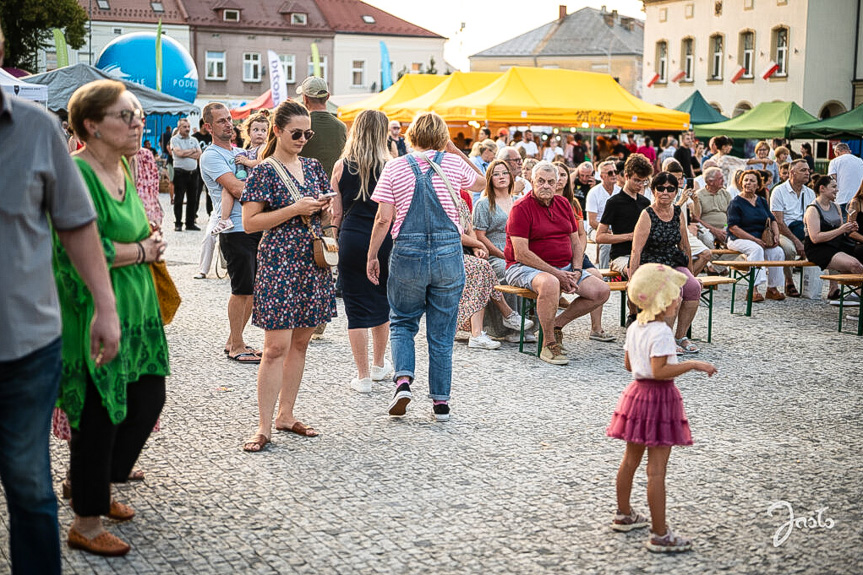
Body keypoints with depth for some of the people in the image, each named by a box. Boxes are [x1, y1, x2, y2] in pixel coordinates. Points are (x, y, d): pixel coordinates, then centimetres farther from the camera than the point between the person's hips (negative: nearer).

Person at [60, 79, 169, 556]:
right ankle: (86, 524, 16)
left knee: (148, 398, 14)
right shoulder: (76, 176, -18)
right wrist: (143, 250, -14)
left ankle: (95, 484, 35)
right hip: (95, 316, -9)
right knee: (99, 416, 0)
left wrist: (148, 244, 4)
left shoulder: (123, 170, 10)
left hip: (135, 310, 9)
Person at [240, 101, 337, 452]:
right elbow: (250, 222, -11)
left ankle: (286, 414, 20)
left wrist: (326, 205, 0)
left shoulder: (313, 167, 13)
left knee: (300, 342, 10)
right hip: (279, 264, -6)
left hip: (313, 263, 6)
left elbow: (329, 212, 24)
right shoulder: (264, 172, -5)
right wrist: (295, 209, -17)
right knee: (276, 346, -8)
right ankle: (264, 426, -3)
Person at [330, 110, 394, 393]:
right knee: (381, 301, 19)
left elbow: (336, 213, 2)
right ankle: (379, 365, 34)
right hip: (382, 240, 0)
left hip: (351, 240, 0)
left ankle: (363, 375, 8)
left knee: (356, 306, 5)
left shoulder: (341, 166, -1)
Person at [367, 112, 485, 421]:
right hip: (448, 254, 1)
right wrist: (456, 151, 20)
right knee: (442, 333, 9)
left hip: (407, 256, 0)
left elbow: (383, 218, -4)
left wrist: (372, 256, 4)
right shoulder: (453, 163, 1)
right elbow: (481, 182, 22)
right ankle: (441, 402, 14)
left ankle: (403, 380, -3)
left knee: (402, 323, 18)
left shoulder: (394, 167, -1)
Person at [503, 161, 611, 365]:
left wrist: (576, 271, -4)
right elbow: (521, 253, -17)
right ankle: (549, 344, -23)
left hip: (565, 268, 7)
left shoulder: (564, 204, 12)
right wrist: (557, 273, -19)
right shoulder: (522, 208, -10)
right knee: (550, 284, -40)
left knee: (602, 291, -9)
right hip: (526, 268, -7)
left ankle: (557, 324, 6)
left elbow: (576, 242, 15)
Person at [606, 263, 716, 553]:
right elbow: (659, 372, -27)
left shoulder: (634, 328, 6)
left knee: (630, 460, 20)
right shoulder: (661, 332, -21)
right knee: (656, 470, -5)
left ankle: (624, 515, 35)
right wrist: (692, 364, -22)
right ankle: (659, 535, 0)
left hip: (637, 390, 9)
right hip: (659, 397, -9)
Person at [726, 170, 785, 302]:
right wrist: (755, 240, -19)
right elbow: (733, 227, -13)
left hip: (760, 238, 6)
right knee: (756, 249, -34)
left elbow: (772, 220, 18)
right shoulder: (735, 202, -4)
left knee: (777, 251, -19)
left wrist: (776, 235, -5)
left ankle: (772, 288, -10)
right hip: (739, 239, -6)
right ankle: (753, 289, -35)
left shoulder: (762, 201, 16)